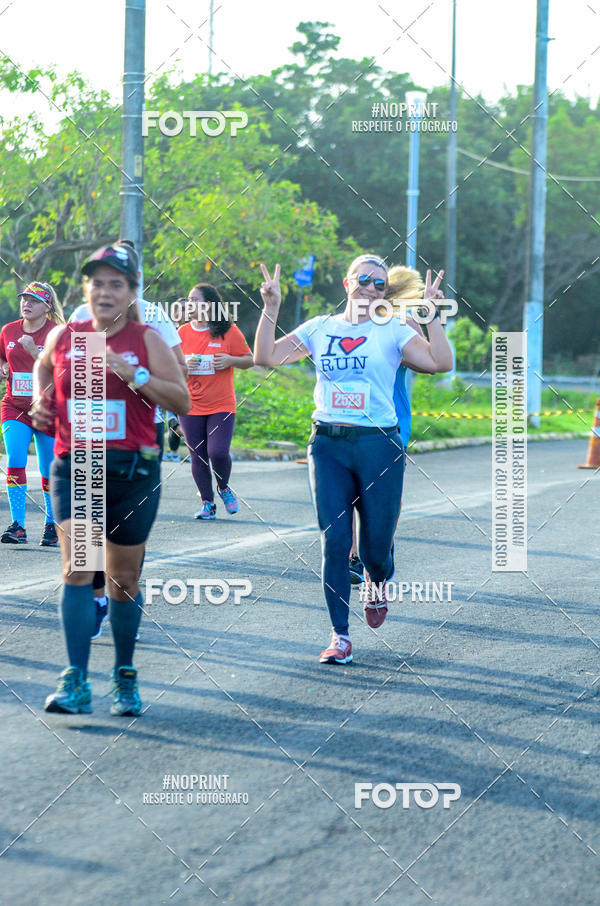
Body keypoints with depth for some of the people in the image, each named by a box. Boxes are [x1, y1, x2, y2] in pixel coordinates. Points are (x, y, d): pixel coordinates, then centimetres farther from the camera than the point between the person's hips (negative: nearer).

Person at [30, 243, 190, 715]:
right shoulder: (64, 337, 5)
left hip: (133, 472, 0)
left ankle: (125, 678, 28)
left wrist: (135, 376, -16)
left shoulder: (147, 339, 0)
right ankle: (76, 682, -21)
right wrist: (40, 398, 9)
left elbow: (182, 401, -4)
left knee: (124, 582, 9)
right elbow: (43, 368, 28)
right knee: (77, 568, -18)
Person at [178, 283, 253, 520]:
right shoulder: (183, 332, 5)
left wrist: (230, 360, -15)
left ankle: (224, 488, 18)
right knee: (198, 456, 3)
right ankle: (207, 503, 17)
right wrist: (184, 365, -9)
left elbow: (250, 360, 5)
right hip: (191, 407, 3)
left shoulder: (229, 331, -2)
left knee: (218, 453, -13)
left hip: (221, 405, -3)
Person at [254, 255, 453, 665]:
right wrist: (271, 308, -2)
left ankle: (377, 583, 39)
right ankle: (340, 635, 5)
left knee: (375, 546, 1)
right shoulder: (320, 328, 9)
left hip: (379, 445, -2)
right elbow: (266, 357, 7)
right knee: (334, 542, -3)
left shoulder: (393, 330, 2)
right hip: (328, 445, 2)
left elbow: (441, 362, -11)